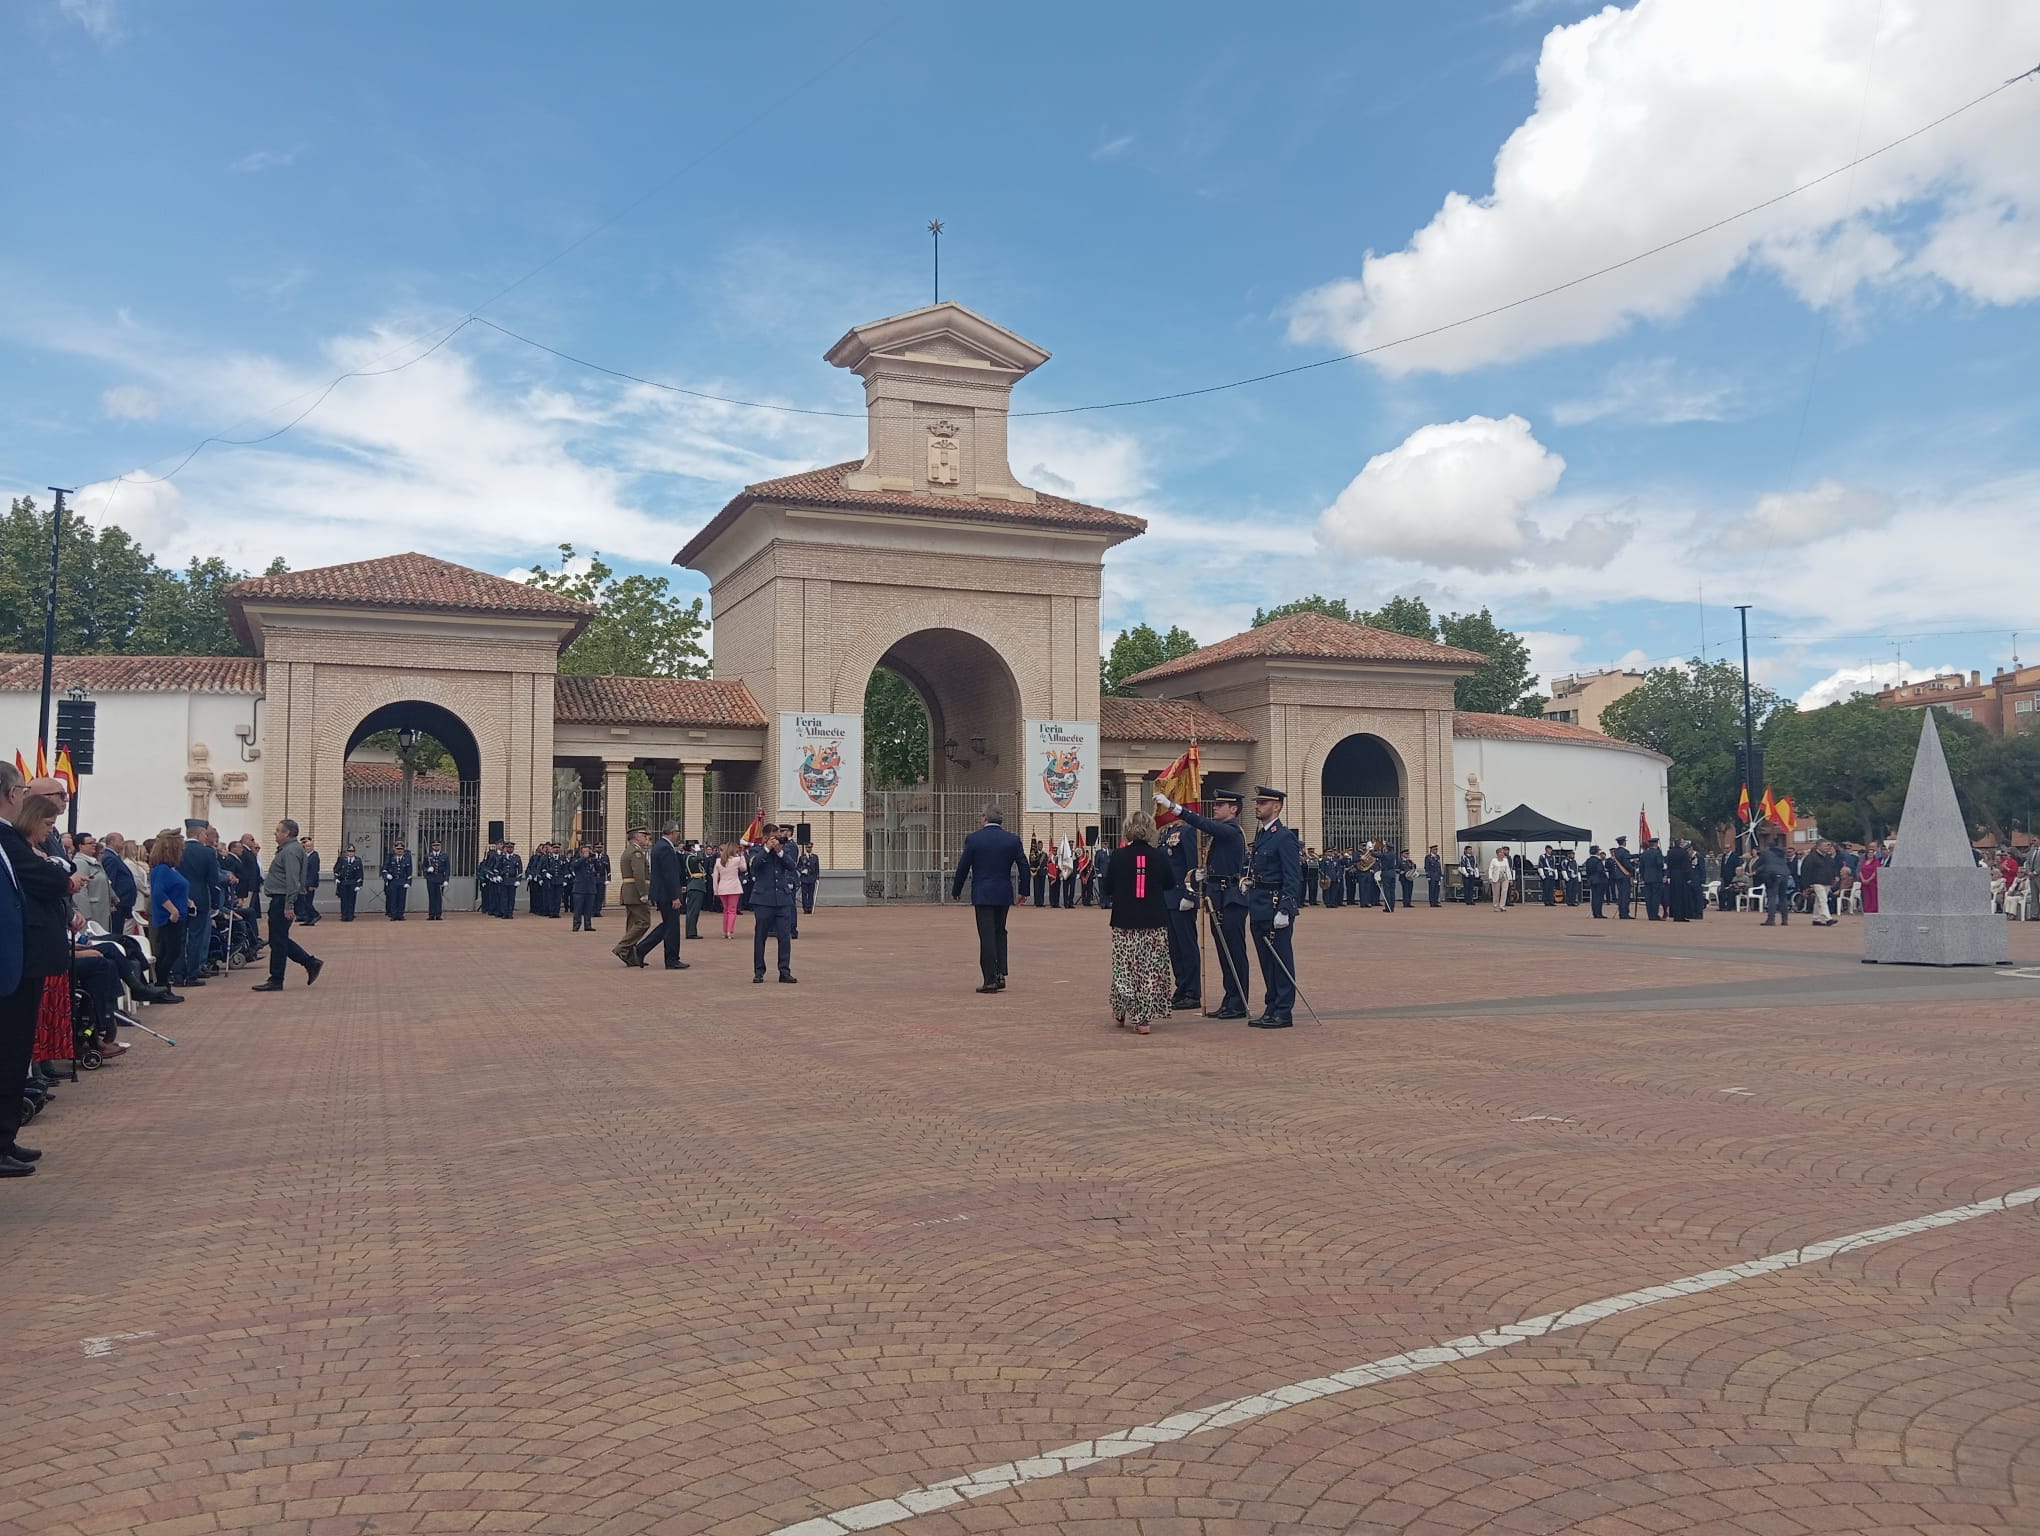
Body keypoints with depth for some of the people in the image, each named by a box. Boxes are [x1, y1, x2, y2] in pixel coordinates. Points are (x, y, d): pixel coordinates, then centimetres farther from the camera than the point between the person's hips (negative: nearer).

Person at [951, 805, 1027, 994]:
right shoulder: (1012, 840, 2)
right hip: (1004, 895, 3)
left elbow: (963, 868, -1)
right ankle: (1000, 974, 11)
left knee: (986, 936, -2)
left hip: (982, 895, -3)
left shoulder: (973, 839, -5)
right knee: (999, 932, 17)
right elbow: (1023, 866, 3)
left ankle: (990, 980, -3)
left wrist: (955, 891, 12)